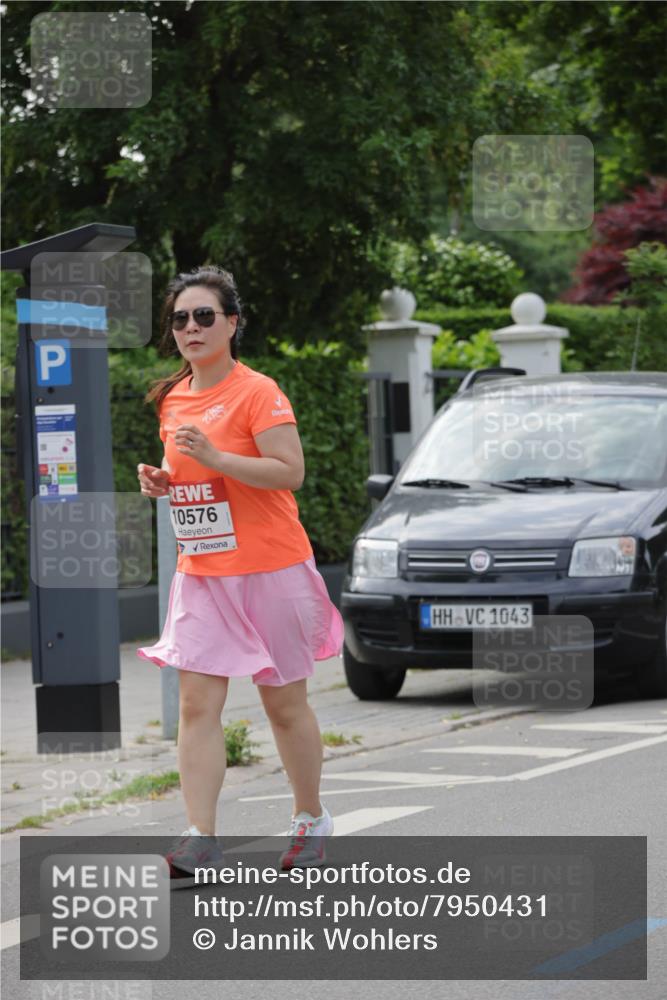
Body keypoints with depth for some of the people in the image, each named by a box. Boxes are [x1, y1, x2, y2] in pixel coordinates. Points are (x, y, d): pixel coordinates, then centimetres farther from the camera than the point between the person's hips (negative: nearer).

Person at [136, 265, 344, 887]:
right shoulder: (172, 399, 11)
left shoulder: (258, 392, -10)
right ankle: (200, 838, -11)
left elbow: (289, 471, -19)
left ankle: (311, 821, 25)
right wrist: (161, 481, 2)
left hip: (271, 571, -5)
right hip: (200, 573, 5)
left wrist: (213, 457, -26)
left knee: (285, 705, 7)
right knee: (196, 705, -7)